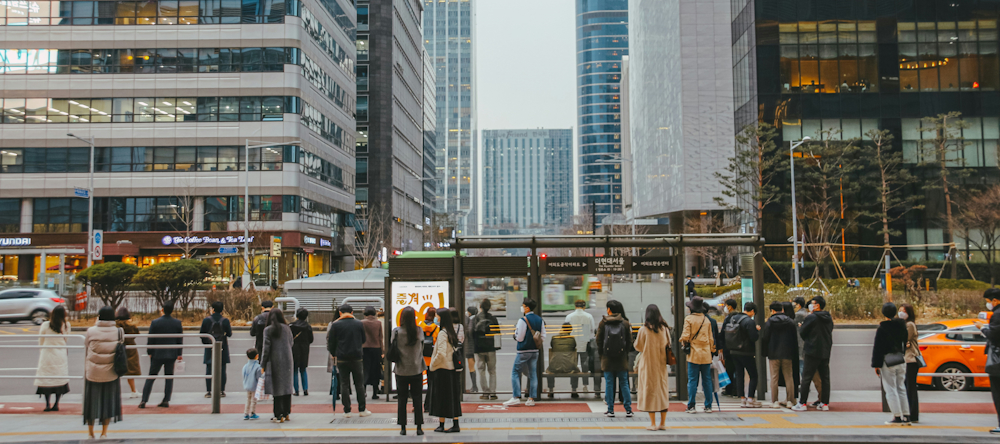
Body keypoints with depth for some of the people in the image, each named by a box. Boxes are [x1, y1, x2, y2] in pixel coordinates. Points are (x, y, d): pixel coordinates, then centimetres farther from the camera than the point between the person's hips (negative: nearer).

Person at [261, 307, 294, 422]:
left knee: (277, 388, 1)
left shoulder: (268, 330, -5)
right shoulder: (287, 328, 6)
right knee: (287, 386, 10)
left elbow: (266, 348, -7)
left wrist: (263, 365, -2)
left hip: (275, 361, -3)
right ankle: (286, 414, 15)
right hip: (287, 361, 3)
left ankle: (279, 415, 1)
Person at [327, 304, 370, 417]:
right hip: (357, 357, 1)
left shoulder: (335, 325, -4)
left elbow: (331, 342, 0)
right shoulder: (359, 324, 1)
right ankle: (362, 410, 11)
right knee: (359, 384, 8)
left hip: (342, 358, -1)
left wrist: (333, 354, 17)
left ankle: (347, 411, 5)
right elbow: (363, 340, 11)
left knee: (344, 384, 5)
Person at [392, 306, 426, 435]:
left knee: (401, 399, 8)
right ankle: (419, 427, 9)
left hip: (401, 370, -1)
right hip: (416, 370, 1)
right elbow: (421, 349, 7)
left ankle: (403, 427, 11)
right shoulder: (419, 331, -6)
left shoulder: (396, 332, -9)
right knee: (417, 398, 8)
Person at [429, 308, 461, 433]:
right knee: (453, 398, 10)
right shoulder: (452, 332, 10)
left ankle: (441, 425, 7)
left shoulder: (442, 333, -16)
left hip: (442, 370, -8)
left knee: (441, 398, 1)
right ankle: (455, 424, 12)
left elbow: (441, 354, -24)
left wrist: (432, 365, -9)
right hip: (452, 369, 8)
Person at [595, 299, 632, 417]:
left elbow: (598, 340, 0)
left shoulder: (603, 323, -5)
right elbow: (629, 341, 3)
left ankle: (610, 410, 6)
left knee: (609, 384, 5)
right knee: (624, 383, 8)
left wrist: (601, 353, 14)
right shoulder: (625, 323, -1)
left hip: (607, 358, -1)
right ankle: (628, 410, 9)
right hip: (622, 359, 1)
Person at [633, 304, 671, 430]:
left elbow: (638, 346, -2)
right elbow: (668, 345, 10)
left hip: (648, 364, -3)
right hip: (661, 363, 4)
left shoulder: (644, 330, -11)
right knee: (663, 390, 9)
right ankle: (662, 423, 11)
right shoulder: (664, 329, 0)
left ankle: (653, 424, 2)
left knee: (650, 390, 2)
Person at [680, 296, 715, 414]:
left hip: (694, 354, -4)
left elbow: (685, 336, -11)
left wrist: (683, 341, 11)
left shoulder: (689, 318, -7)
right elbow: (711, 337, 11)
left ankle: (691, 406, 0)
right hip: (706, 354, 4)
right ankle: (708, 406, 12)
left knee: (692, 380, 0)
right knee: (707, 380, 9)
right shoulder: (706, 319, 7)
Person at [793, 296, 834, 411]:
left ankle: (802, 403, -1)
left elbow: (802, 332, -6)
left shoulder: (811, 317, -11)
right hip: (826, 352, 6)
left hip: (813, 351, -6)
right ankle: (825, 403, 12)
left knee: (806, 378, -2)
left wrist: (800, 326, 13)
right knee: (825, 378, 10)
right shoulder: (829, 318, 9)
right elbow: (829, 332, 17)